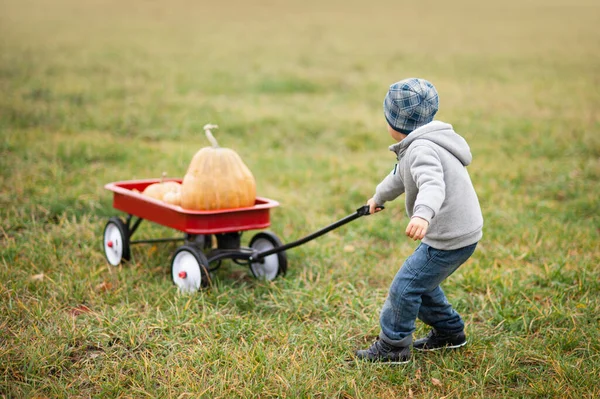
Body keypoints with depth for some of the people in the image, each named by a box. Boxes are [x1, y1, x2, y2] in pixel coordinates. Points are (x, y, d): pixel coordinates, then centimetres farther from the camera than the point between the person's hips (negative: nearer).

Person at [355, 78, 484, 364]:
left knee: (405, 287, -4)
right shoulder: (420, 144, 13)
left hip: (450, 239, -10)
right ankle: (449, 331, 36)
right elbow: (401, 176, 32)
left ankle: (392, 347, 8)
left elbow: (433, 184, -41)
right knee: (421, 282, 23)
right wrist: (379, 197, 48)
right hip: (458, 233, 10)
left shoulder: (421, 148, -22)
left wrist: (423, 213, -60)